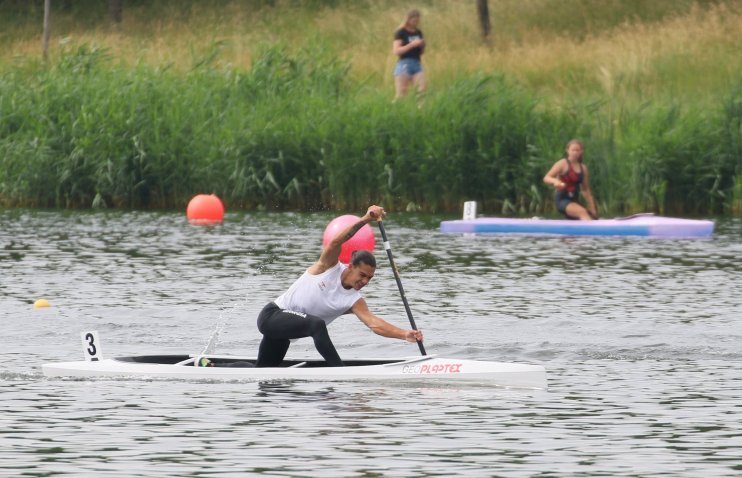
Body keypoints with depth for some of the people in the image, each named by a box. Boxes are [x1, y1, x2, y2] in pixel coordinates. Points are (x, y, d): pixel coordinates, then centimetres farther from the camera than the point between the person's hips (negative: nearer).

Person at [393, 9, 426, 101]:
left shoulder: (418, 33, 14)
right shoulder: (401, 33, -3)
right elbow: (396, 51, -12)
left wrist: (422, 46, -1)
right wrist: (412, 44, -18)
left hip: (417, 64, 5)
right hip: (404, 63, -5)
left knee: (422, 90, -9)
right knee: (401, 95, -7)